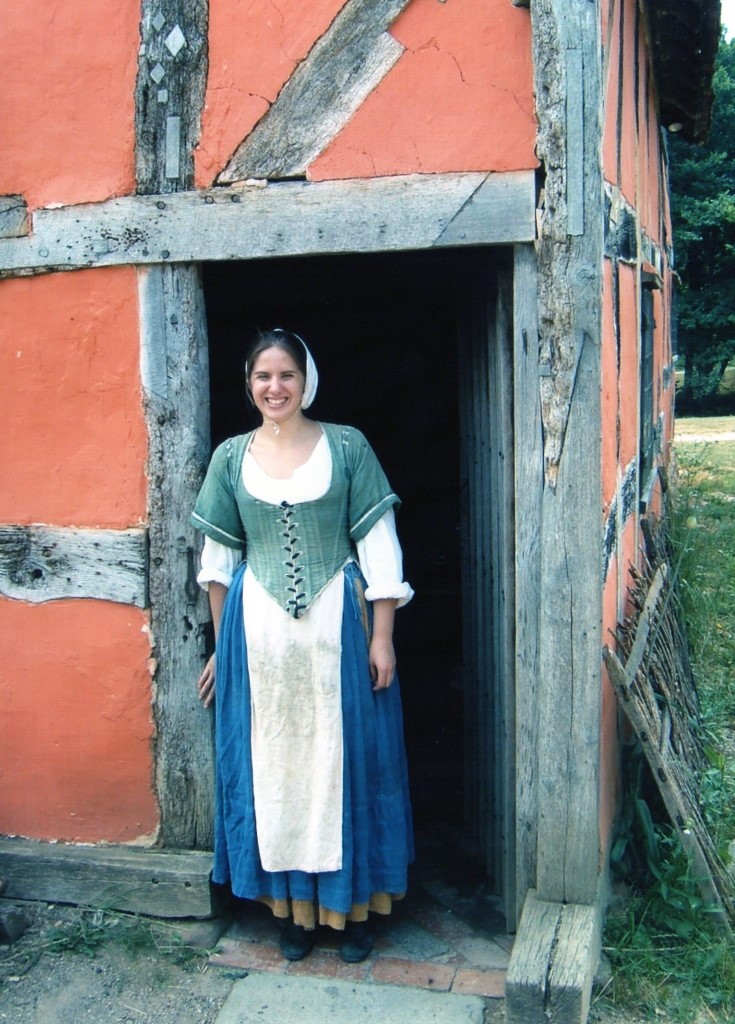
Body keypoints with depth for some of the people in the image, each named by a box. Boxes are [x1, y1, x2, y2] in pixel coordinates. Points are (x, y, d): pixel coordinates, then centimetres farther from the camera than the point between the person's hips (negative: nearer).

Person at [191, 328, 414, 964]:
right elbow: (219, 560, 10)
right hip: (260, 631, 2)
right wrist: (221, 645, 10)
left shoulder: (347, 446, -2)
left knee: (347, 758, 7)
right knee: (273, 763, 9)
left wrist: (382, 637, -7)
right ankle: (292, 905, 26)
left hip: (338, 624, -2)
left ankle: (353, 903, 24)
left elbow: (378, 543, -3)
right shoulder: (232, 457, 5)